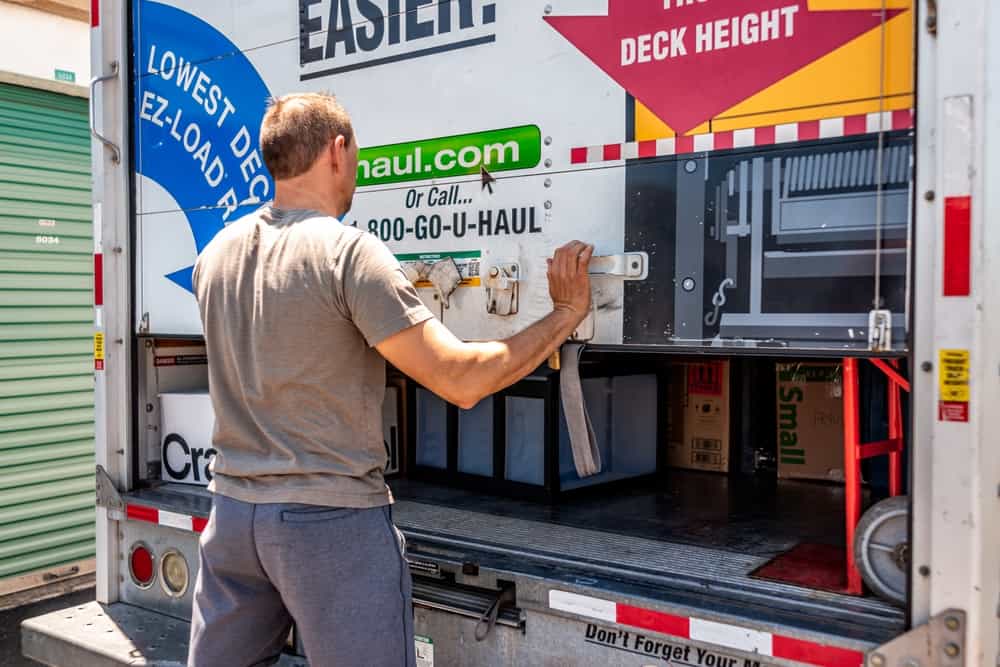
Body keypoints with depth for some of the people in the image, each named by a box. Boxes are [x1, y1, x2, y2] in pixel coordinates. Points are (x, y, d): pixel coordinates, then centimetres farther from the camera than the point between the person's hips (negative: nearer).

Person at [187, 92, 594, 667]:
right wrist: (567, 312, -7)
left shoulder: (215, 255, 6)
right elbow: (462, 381, -19)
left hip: (233, 509, 7)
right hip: (333, 521, -6)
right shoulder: (349, 252, -15)